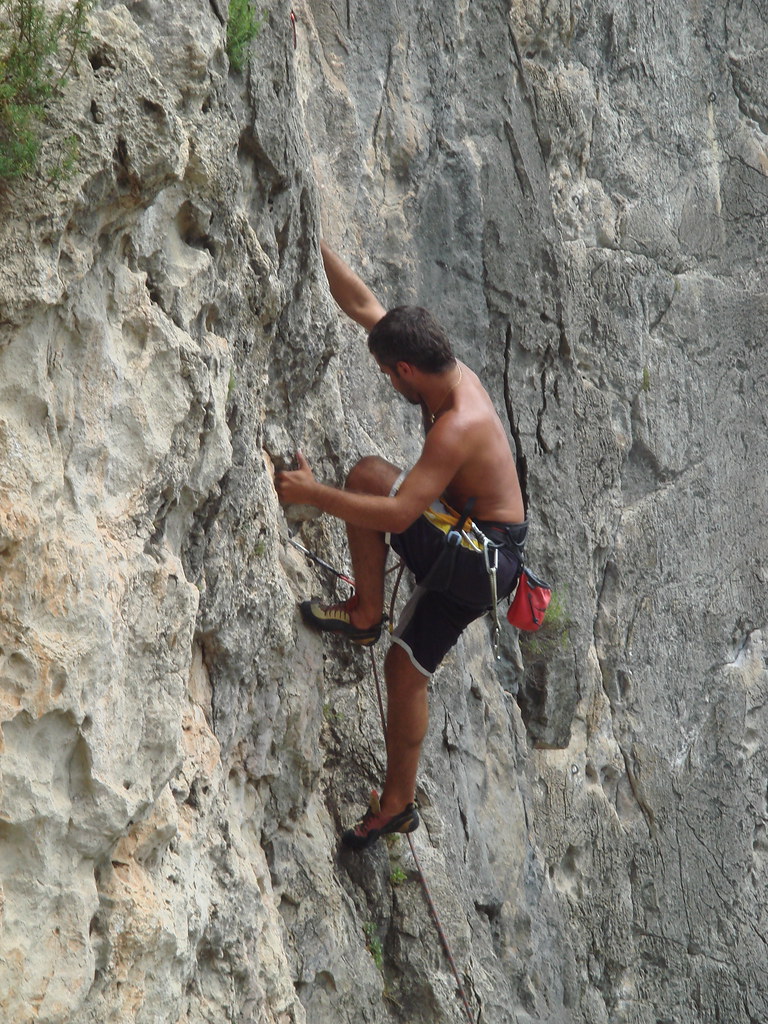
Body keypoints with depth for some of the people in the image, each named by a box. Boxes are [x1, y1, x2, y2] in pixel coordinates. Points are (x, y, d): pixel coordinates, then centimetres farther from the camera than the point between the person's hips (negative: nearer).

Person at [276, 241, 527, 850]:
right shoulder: (455, 375, -1)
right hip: (472, 559, 10)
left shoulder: (460, 426, -29)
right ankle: (397, 805, 20)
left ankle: (365, 613, -7)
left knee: (371, 475, -21)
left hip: (479, 555, -10)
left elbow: (400, 512, -37)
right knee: (407, 667, 8)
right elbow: (363, 306, 5)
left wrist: (311, 493, -35)